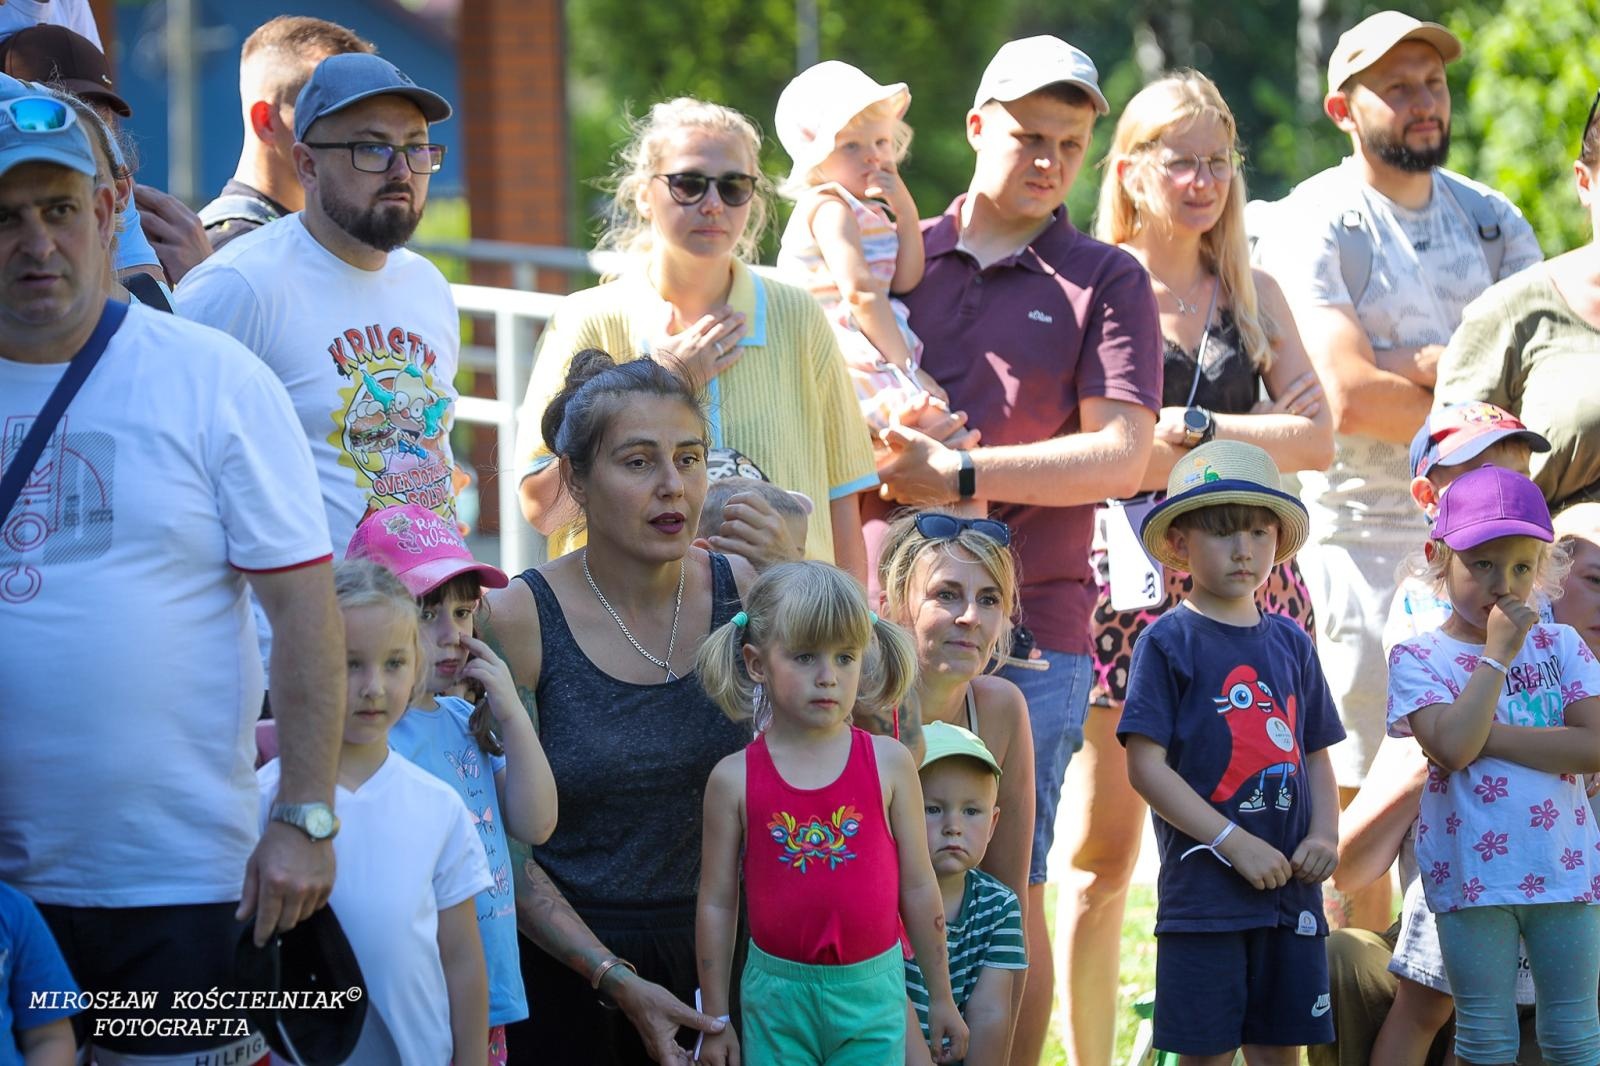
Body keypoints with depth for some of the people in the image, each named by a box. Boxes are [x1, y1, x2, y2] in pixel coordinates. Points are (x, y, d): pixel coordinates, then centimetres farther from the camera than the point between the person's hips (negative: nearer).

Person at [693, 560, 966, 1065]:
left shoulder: (889, 764, -3)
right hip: (777, 992, 0)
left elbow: (918, 888, 4)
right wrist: (716, 1021, 3)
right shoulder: (734, 779, -4)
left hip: (871, 990, 0)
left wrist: (941, 1000, 8)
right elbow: (717, 902, 1)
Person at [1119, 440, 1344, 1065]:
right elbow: (1146, 766, -10)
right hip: (1204, 888, -5)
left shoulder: (1291, 643, 12)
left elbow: (1315, 755, 17)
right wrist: (1236, 843, -15)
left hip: (1290, 887, 5)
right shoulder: (1170, 641, -4)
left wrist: (1325, 834, -3)